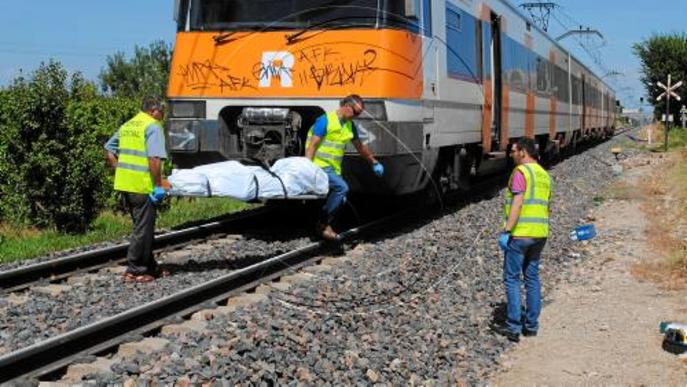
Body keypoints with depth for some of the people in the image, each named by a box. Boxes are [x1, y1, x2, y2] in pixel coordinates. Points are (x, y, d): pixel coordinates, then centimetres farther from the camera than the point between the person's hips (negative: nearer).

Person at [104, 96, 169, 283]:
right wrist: (158, 185, -17)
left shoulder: (127, 126, 17)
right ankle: (134, 271, 5)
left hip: (124, 183, 8)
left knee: (144, 226, 17)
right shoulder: (153, 127, -9)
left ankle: (150, 267, 24)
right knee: (143, 228, 0)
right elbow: (154, 159, -20)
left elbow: (109, 151, 20)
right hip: (142, 185, -8)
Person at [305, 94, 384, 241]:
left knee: (340, 199, 4)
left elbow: (360, 147, 27)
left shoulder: (350, 126, 12)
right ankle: (323, 223, -15)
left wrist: (374, 162, 33)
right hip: (319, 165, -8)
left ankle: (324, 225, 20)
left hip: (335, 168, 8)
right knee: (341, 187, -24)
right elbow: (312, 145, -15)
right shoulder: (325, 120, -11)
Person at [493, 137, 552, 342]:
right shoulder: (544, 175, 15)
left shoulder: (521, 172, -10)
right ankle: (531, 325, 17)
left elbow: (517, 204, -19)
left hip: (520, 233, -8)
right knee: (532, 278, 13)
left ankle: (513, 327, -2)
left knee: (512, 279, -1)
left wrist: (506, 230, -21)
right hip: (540, 233, 8)